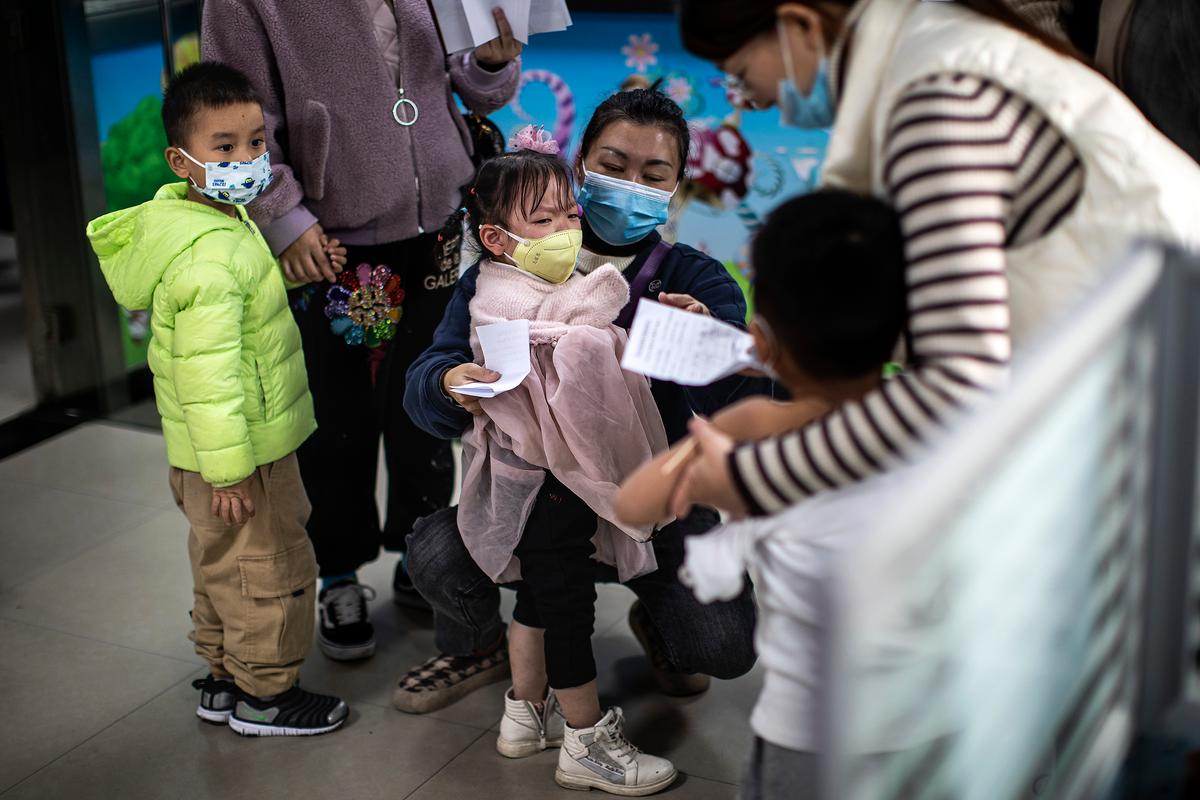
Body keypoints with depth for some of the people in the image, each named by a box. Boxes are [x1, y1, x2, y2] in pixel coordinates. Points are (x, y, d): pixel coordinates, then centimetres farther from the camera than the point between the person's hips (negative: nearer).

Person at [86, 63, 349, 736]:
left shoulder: (225, 218, 5)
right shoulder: (211, 255, -27)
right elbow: (209, 371, -29)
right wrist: (228, 467, -27)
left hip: (217, 448, 10)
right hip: (241, 451, -10)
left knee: (222, 563, 22)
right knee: (272, 567, 5)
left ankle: (225, 679, 38)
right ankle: (264, 694, 21)